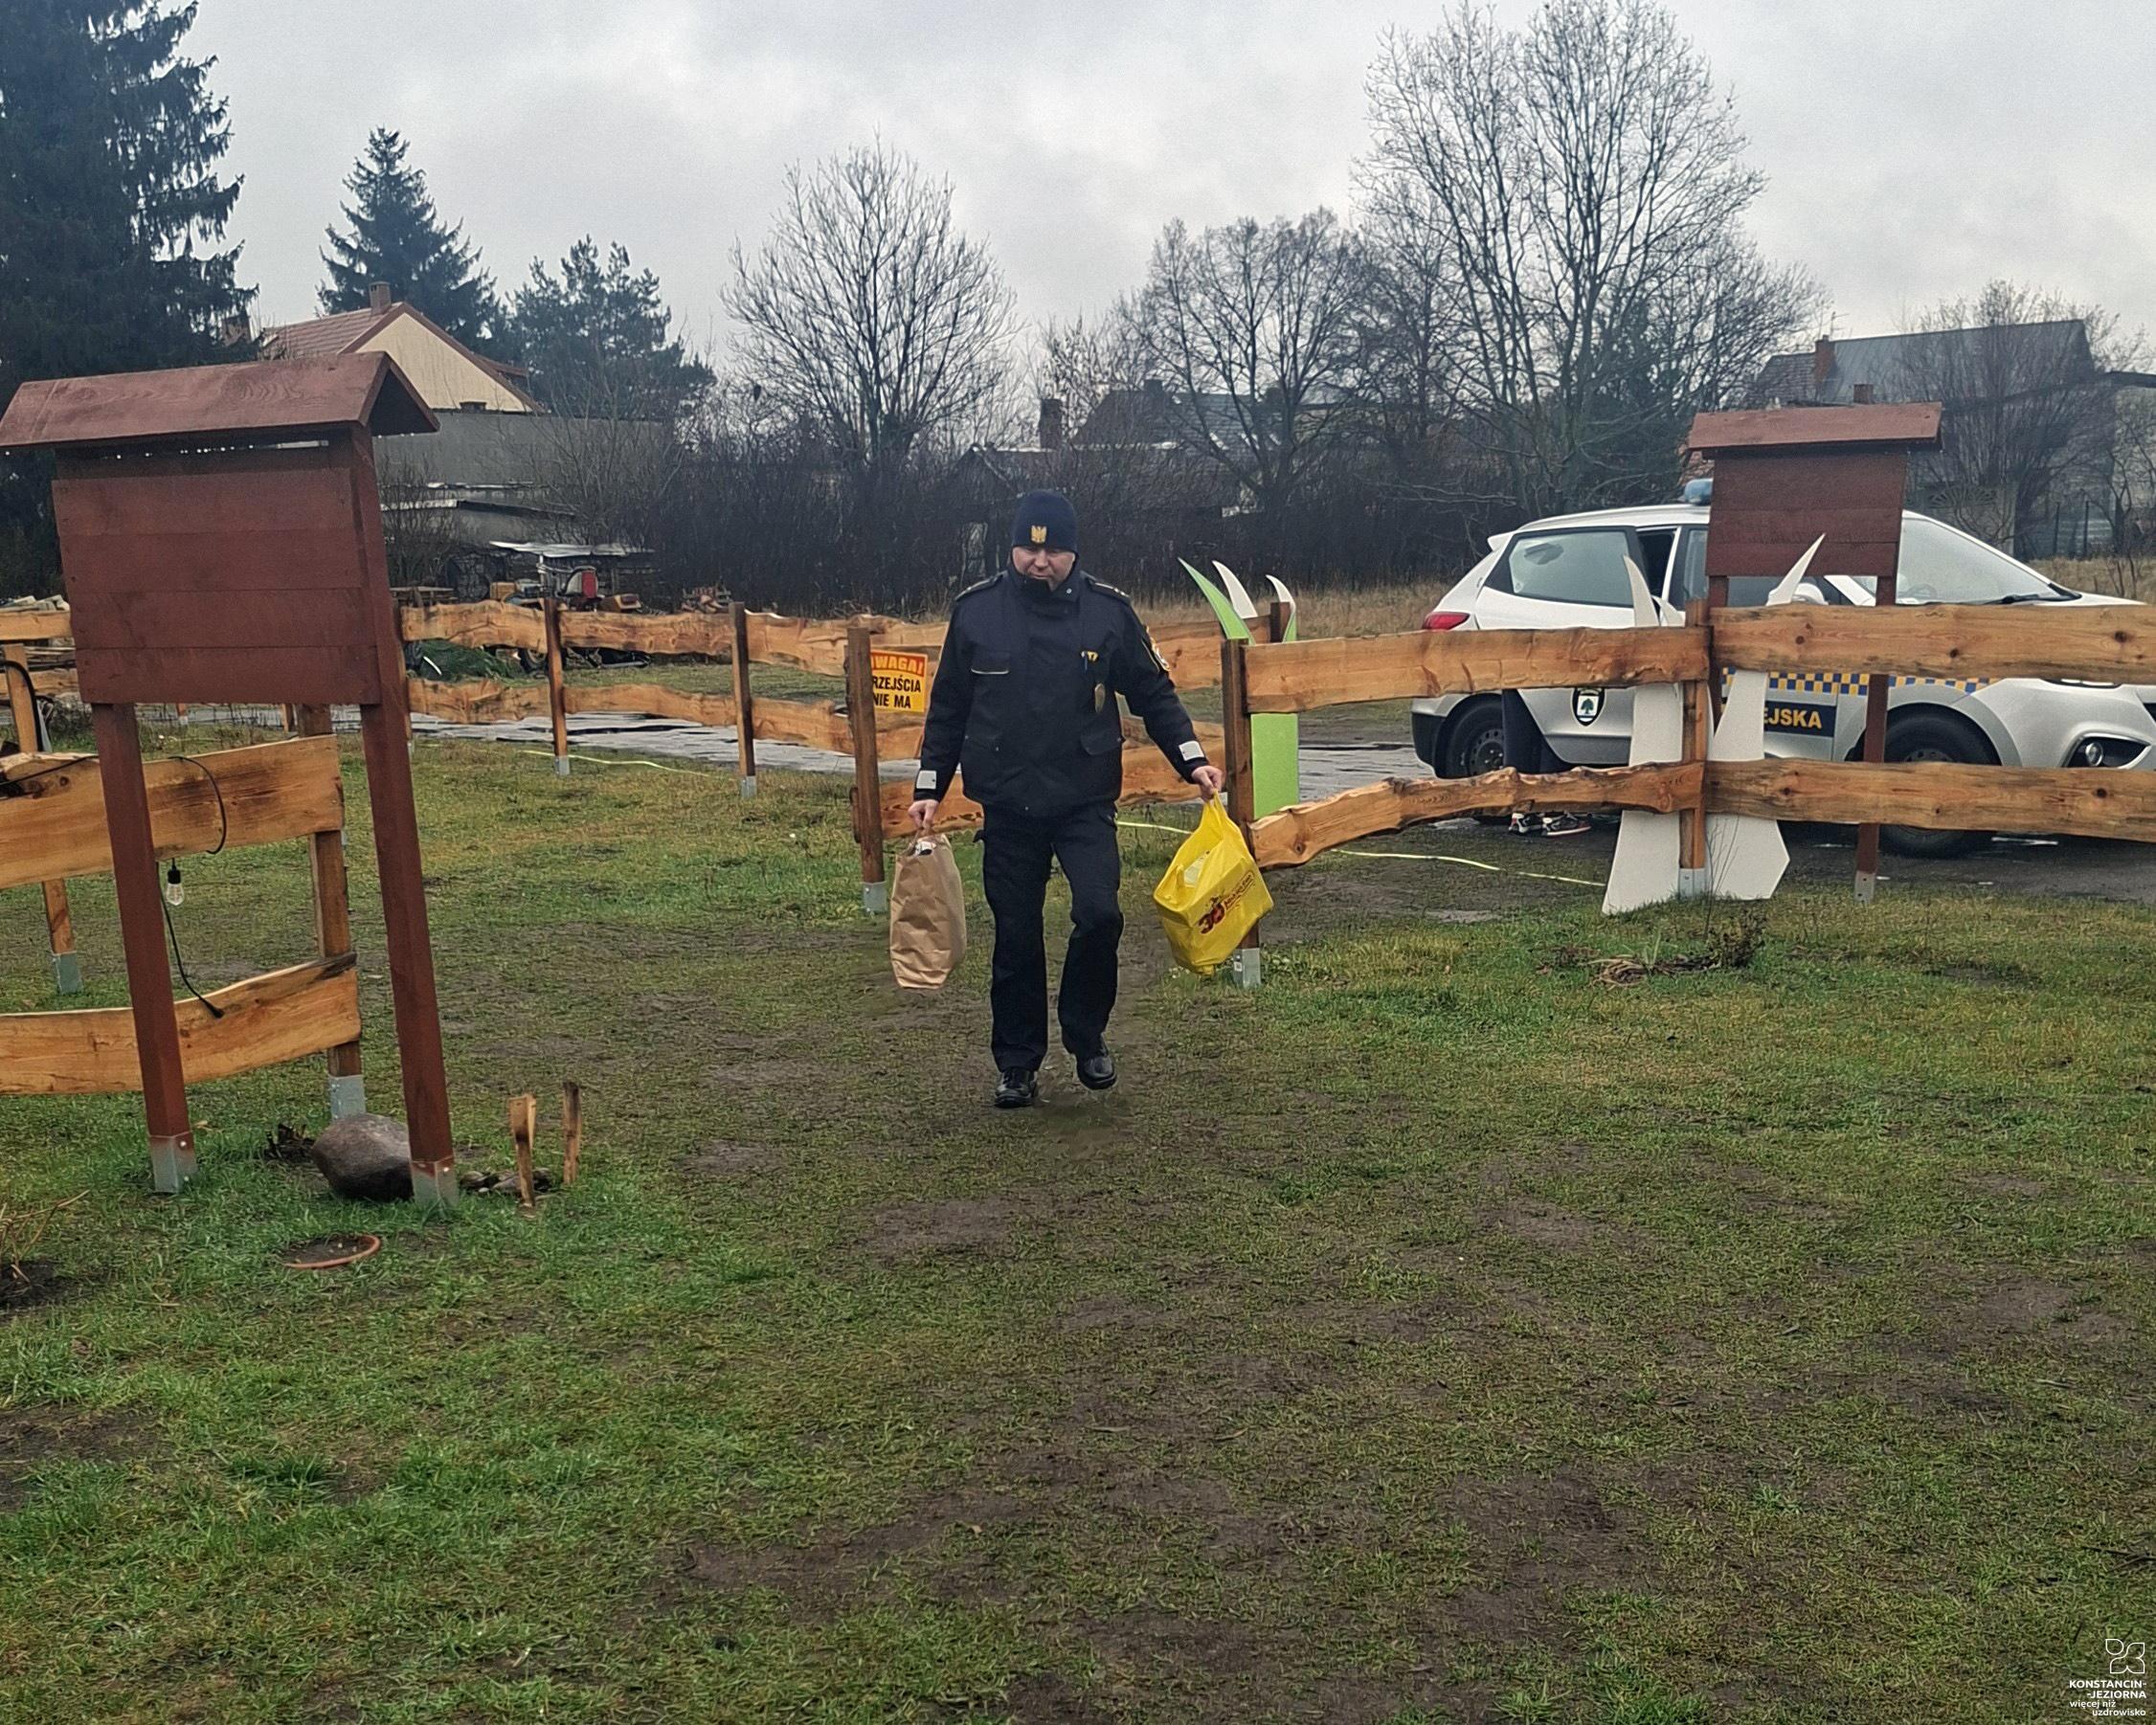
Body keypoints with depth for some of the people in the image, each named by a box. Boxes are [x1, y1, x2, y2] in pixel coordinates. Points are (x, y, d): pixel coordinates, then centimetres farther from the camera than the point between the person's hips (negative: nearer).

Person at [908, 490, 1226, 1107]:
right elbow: (948, 708, 10)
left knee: (1099, 913, -18)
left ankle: (1086, 1035, 7)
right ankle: (1017, 1065, 21)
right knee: (1016, 940, 5)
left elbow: (1154, 693, 7)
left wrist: (1192, 761, -4)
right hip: (1007, 808, 1)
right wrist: (929, 788, 9)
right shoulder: (975, 611, 1)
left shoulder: (1108, 610, -1)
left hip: (1087, 804, -1)